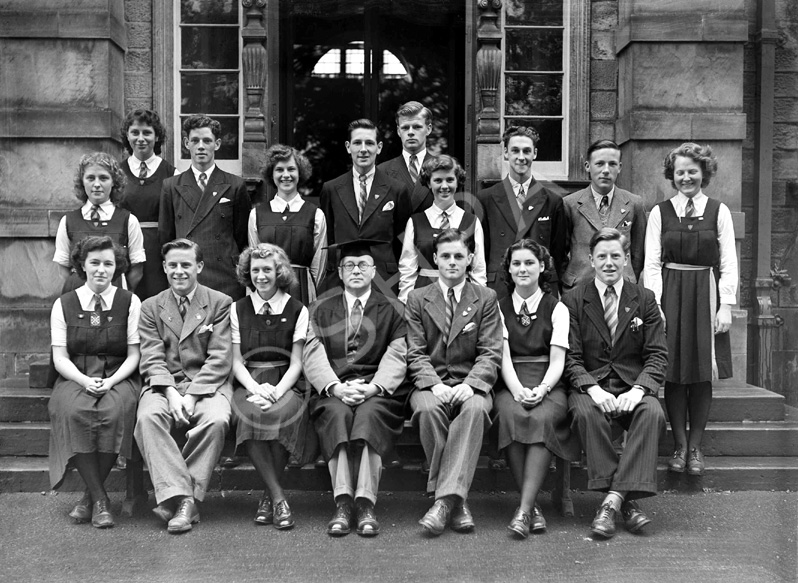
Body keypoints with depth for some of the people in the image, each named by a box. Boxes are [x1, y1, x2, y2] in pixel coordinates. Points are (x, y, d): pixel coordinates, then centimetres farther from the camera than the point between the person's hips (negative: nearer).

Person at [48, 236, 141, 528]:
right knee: (74, 411, -33)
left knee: (114, 411, -34)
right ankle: (99, 499, -21)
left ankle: (91, 496, -16)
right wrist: (85, 381, -16)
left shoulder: (129, 302, 6)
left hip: (119, 378, -1)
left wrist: (110, 382, -15)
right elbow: (60, 357, 3)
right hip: (76, 379, 1)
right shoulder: (64, 305, 8)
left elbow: (134, 354, 3)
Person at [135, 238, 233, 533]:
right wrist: (170, 393, -16)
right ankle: (180, 496, -32)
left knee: (216, 420, -33)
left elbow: (219, 359, -2)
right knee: (147, 416, -31)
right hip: (165, 385, 2)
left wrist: (192, 395, -15)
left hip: (207, 384, -1)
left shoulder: (221, 303, 6)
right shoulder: (151, 307, 13)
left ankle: (184, 499, -24)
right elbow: (152, 359, 3)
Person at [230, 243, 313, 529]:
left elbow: (296, 363, 0)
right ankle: (278, 498, -25)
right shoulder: (238, 310, 11)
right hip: (249, 384, 1)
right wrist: (256, 389, -14)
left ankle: (269, 496, -17)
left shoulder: (298, 311, 6)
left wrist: (277, 391, -17)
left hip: (286, 385, -1)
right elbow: (237, 362, 6)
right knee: (249, 413, -33)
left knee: (280, 413, -34)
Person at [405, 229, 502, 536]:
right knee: (428, 409, -34)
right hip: (430, 383, 1)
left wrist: (470, 384, -18)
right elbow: (415, 353, 3)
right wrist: (434, 384, -17)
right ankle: (456, 500, -26)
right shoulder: (417, 299, 12)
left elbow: (491, 353, 2)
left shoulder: (486, 298, 10)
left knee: (475, 408, -35)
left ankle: (446, 499, -38)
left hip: (470, 385, 0)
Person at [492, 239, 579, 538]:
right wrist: (517, 390, -17)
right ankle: (532, 506, -26)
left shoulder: (557, 309, 11)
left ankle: (524, 508, -34)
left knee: (544, 418, -33)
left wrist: (541, 389, -19)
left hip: (548, 384, 0)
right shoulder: (499, 308, 14)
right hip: (510, 385, 1)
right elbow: (503, 356, 2)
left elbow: (557, 361, 1)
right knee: (511, 415, -33)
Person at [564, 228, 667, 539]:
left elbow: (657, 355, 2)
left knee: (653, 413, -31)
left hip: (632, 387, 1)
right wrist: (592, 388, -21)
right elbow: (570, 357, -2)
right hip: (590, 386, -1)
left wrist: (638, 389, -17)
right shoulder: (574, 299, 4)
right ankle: (625, 501, -30)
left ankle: (612, 499, -33)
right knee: (587, 413, -34)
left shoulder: (644, 299, 8)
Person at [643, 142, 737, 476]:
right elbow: (652, 264, 2)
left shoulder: (719, 211, 4)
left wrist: (726, 305, -6)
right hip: (670, 295, 0)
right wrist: (654, 306, -7)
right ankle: (680, 445, 10)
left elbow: (729, 264, 3)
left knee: (702, 374, 2)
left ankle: (695, 446, 12)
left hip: (706, 296, 0)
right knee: (674, 373, 0)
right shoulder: (659, 213, 5)